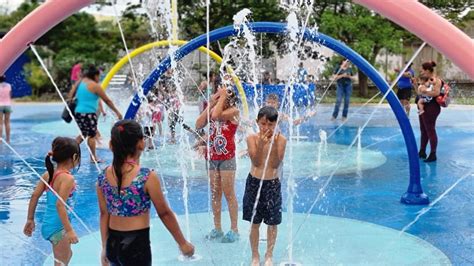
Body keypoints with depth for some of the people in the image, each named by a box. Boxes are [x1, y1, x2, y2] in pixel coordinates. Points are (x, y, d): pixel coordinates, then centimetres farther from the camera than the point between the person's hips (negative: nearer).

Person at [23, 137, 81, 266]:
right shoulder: (67, 178, -21)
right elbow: (60, 204, -27)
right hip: (58, 227, -8)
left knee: (67, 255, 29)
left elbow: (34, 196, 4)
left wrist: (30, 219, 13)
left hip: (48, 224, 8)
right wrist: (69, 230, -26)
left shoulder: (48, 174, 3)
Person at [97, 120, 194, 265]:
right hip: (136, 245, -5)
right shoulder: (148, 177, -17)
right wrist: (183, 243, 3)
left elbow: (104, 214, 7)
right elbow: (164, 213, -9)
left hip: (113, 244, 5)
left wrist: (105, 248, 18)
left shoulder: (103, 177, -2)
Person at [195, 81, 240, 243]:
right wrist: (210, 104, -3)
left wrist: (223, 97, -16)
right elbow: (198, 125, -2)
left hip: (227, 157, -6)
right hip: (211, 156, 6)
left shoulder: (233, 110, -10)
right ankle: (217, 229, 20)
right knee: (215, 193, 11)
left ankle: (234, 229, 7)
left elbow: (216, 115, -28)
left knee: (228, 194, -2)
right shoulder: (213, 110, 9)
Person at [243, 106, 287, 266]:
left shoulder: (280, 139, -8)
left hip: (273, 184, 0)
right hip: (254, 183, 0)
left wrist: (274, 144, -26)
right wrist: (261, 144, -27)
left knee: (272, 222, 8)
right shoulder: (252, 138, -7)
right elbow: (256, 162, -14)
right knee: (254, 222, 8)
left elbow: (275, 164, -13)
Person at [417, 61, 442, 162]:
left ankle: (433, 155, 3)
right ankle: (422, 152, 26)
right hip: (424, 107, 10)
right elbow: (420, 91, 17)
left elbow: (436, 93, -28)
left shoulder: (436, 80, -15)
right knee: (423, 130, 16)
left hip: (431, 108, -10)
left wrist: (425, 91, -25)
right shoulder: (427, 80, 13)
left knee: (430, 130, -4)